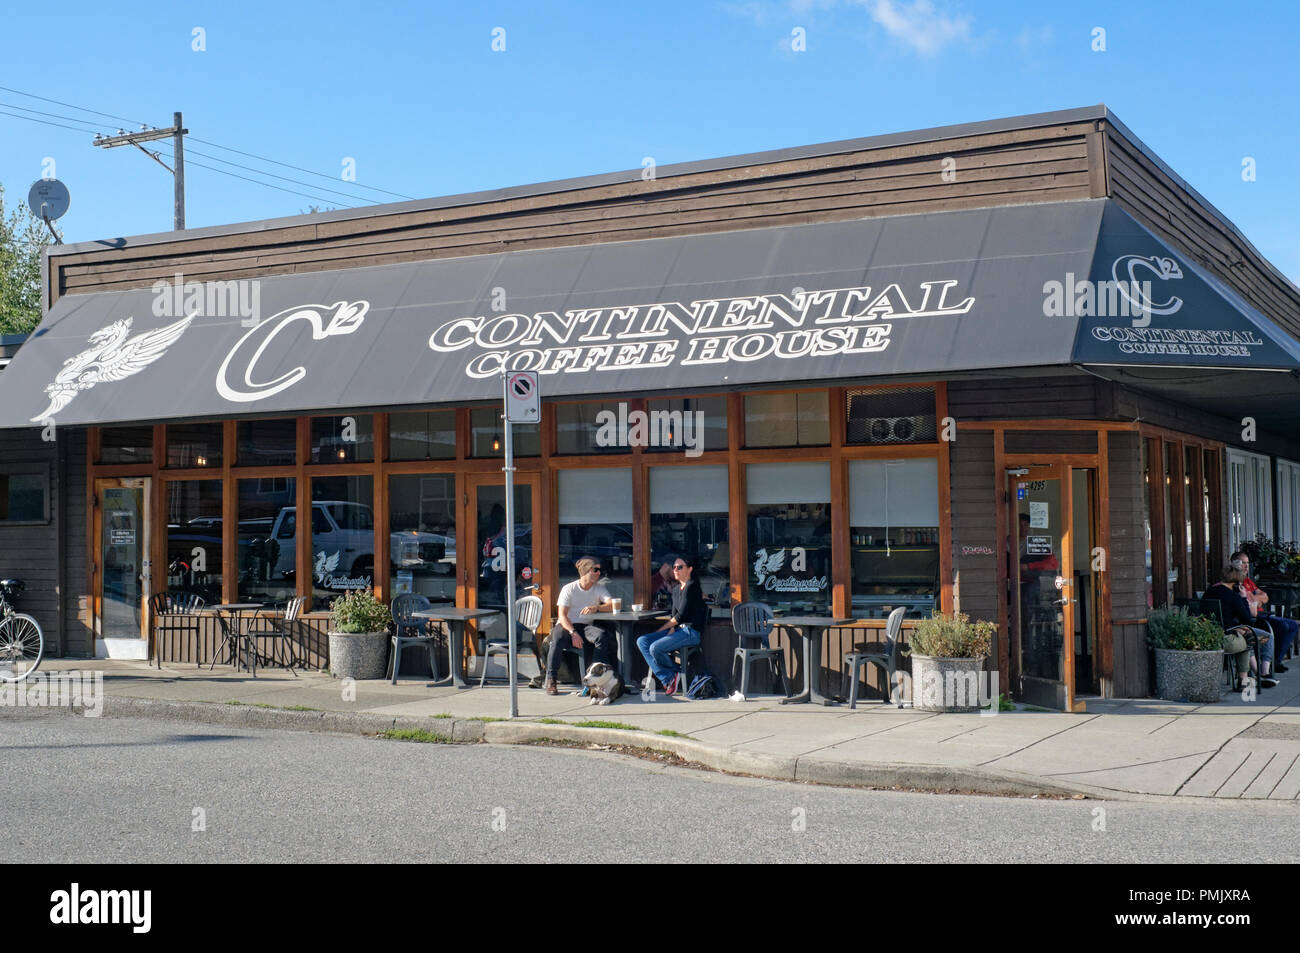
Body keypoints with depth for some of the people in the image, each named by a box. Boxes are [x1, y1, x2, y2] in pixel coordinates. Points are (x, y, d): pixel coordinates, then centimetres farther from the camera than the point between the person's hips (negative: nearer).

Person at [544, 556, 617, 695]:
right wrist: (573, 633, -28)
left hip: (586, 626, 2)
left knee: (602, 635, -31)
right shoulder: (569, 589, -3)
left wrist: (596, 608, -32)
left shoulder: (599, 589, 5)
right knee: (557, 639, -35)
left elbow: (612, 605, -13)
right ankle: (550, 680, -27)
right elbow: (562, 615, -11)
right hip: (568, 626, -2)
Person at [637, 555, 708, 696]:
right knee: (642, 641, -6)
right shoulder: (676, 589, 17)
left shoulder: (692, 587, -11)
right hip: (678, 629, 9)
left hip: (691, 632, -9)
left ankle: (674, 674, 1)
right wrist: (671, 629, -5)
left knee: (655, 647, -26)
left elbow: (681, 615, -14)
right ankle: (667, 678, -14)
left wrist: (661, 629, -7)